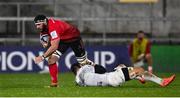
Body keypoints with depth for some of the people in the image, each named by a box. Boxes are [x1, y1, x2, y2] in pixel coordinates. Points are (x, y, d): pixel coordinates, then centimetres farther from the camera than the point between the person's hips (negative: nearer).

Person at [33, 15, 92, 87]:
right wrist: (48, 44, -12)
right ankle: (54, 83, -7)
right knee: (51, 59, -13)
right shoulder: (45, 27, -13)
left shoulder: (53, 27, -40)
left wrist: (43, 56, -45)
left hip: (74, 37, -7)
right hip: (62, 40, 7)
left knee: (84, 64, 3)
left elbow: (54, 46, -45)